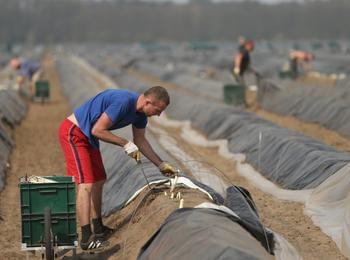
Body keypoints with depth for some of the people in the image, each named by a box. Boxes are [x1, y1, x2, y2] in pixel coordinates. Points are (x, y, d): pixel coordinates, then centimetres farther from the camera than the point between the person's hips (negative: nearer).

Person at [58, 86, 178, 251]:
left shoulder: (140, 113, 2)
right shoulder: (123, 102, -28)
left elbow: (141, 141, 16)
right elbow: (97, 130, -25)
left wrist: (161, 165, 14)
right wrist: (126, 144, -19)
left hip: (87, 137, 10)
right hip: (73, 133, -10)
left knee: (99, 182, 17)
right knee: (86, 185, -17)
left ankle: (98, 229, 30)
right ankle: (86, 238, -18)